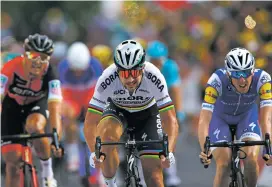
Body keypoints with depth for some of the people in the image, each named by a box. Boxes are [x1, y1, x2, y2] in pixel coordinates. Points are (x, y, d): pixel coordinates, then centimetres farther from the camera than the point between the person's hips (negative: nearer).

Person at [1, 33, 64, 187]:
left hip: (37, 104, -1)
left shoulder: (49, 74, -32)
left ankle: (47, 172, -13)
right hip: (12, 105, 1)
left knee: (35, 127, -34)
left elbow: (55, 109, -40)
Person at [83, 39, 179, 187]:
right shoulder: (107, 80, -34)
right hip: (117, 111, 0)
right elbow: (90, 123, -32)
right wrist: (94, 152, -48)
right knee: (108, 135, -34)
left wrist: (169, 152, -48)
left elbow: (170, 120, -33)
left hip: (147, 114, 0)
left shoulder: (154, 78, -34)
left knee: (152, 169, -11)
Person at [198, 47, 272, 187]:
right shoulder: (217, 80, -37)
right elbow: (204, 120, -41)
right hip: (220, 117, -1)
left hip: (247, 115, 1)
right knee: (224, 165, -18)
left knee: (251, 160, -21)